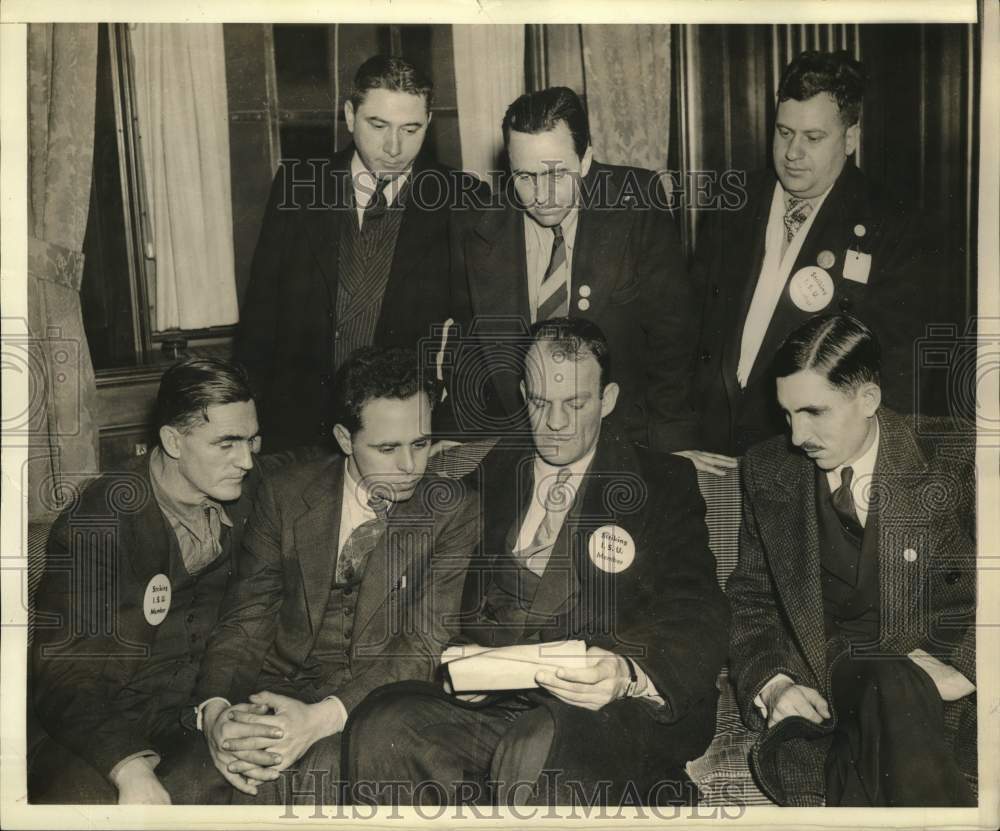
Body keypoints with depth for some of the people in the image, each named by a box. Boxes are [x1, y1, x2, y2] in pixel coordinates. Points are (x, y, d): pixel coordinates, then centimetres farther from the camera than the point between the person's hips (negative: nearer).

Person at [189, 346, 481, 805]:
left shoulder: (454, 509, -2)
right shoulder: (285, 495, 5)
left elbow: (427, 640, -10)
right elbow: (245, 620, 2)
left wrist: (323, 717, -26)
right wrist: (215, 710, -21)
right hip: (282, 687, 2)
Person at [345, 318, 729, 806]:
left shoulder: (663, 484, 9)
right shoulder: (495, 472, 20)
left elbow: (698, 616, -2)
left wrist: (630, 674, -22)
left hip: (616, 712, -4)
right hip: (494, 702, 4)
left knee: (536, 752, -38)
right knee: (382, 728, -26)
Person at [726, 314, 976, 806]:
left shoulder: (953, 462, 0)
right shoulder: (767, 472, 8)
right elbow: (750, 598, 13)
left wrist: (962, 665, -15)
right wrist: (769, 682, -5)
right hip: (817, 685, 1)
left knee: (894, 687, -37)